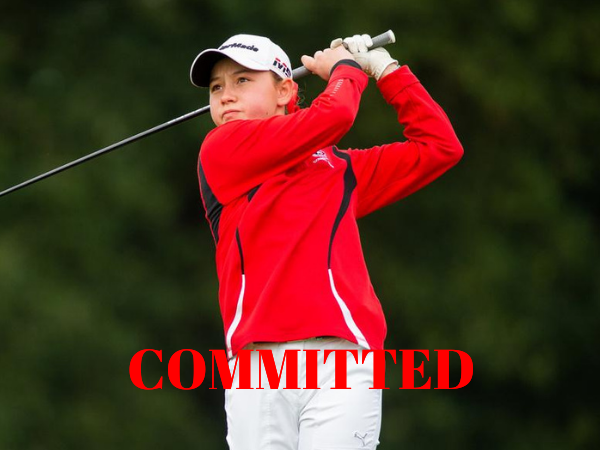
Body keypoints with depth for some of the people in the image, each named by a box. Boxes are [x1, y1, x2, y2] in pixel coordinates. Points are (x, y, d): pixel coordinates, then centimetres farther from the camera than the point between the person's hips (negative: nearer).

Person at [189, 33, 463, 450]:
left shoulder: (341, 168, 23)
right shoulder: (220, 150, 9)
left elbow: (440, 147, 25)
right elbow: (332, 117, 1)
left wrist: (386, 70, 25)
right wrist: (346, 68, 21)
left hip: (340, 357, 1)